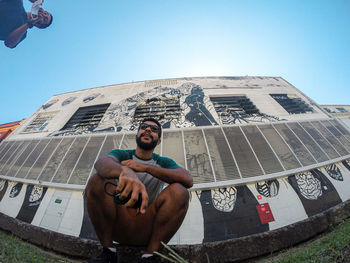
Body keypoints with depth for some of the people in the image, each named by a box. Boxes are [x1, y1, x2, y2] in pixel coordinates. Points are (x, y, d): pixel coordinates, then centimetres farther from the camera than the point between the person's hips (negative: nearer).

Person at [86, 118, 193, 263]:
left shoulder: (164, 163, 4)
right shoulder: (122, 155, 4)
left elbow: (188, 180, -16)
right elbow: (101, 162, -21)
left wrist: (146, 167, -24)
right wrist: (125, 172, -45)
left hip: (148, 231, 0)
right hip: (117, 226, 1)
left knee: (179, 191, -24)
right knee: (97, 180, -21)